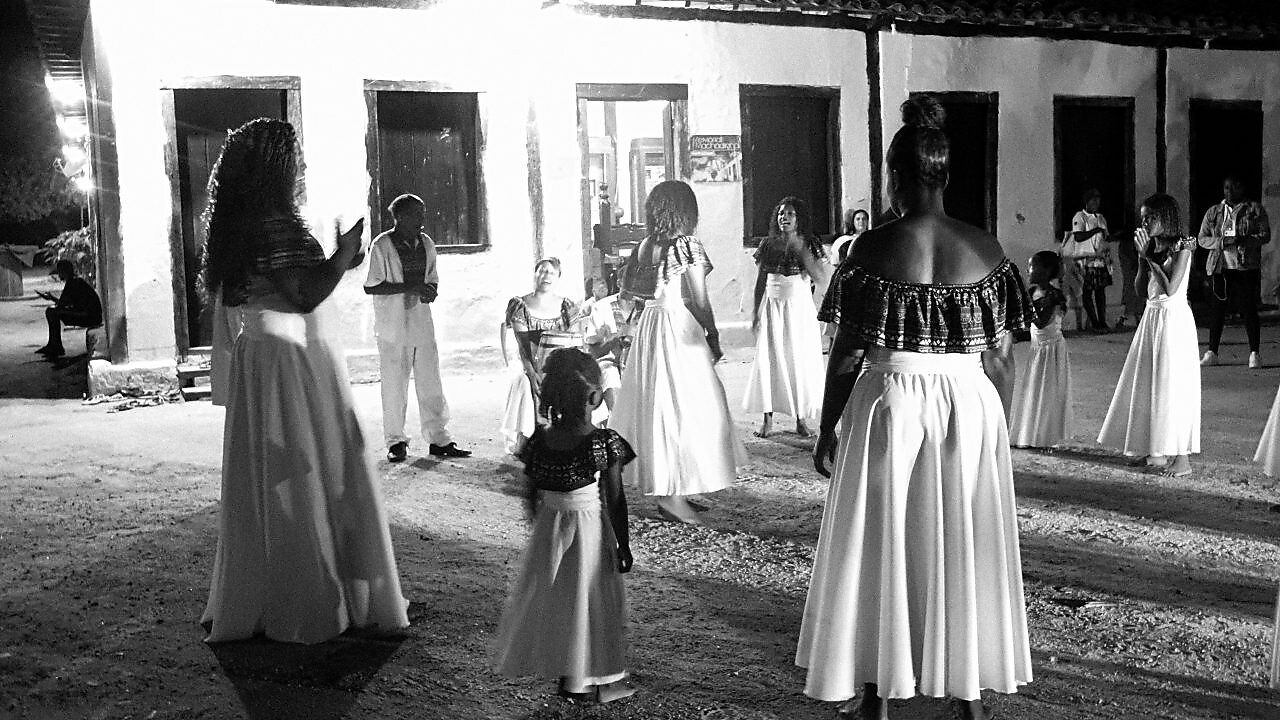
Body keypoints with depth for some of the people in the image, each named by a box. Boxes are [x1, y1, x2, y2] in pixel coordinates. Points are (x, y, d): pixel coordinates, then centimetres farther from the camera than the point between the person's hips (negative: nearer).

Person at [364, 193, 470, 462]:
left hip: (423, 324, 5)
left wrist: (431, 291, -5)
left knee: (431, 383, 5)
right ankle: (396, 442, 12)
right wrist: (409, 288, -18)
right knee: (394, 385, 1)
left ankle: (438, 439, 12)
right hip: (393, 327, -5)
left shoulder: (426, 243, 9)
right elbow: (371, 286, -11)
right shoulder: (382, 245, -8)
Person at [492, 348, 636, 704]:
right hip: (590, 530, -3)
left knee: (553, 598, 19)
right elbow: (615, 501, -13)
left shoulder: (539, 441, -9)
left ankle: (566, 673, 31)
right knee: (588, 600, 12)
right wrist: (623, 545, -3)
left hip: (548, 529, 3)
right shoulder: (605, 443, -19)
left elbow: (531, 495, 0)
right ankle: (591, 682, 23)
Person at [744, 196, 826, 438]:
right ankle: (768, 417, 5)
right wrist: (755, 312, 3)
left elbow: (819, 275, -12)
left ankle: (801, 418, 7)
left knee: (800, 360, 0)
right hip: (772, 306, 1)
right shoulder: (768, 245, 4)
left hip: (799, 306, -1)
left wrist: (800, 250, -19)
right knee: (768, 360, -2)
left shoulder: (808, 244, 1)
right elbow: (760, 282, 7)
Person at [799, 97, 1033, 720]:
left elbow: (846, 354, -9)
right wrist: (996, 430, 13)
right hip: (972, 409, 3)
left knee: (881, 546, 11)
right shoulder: (986, 251, -2)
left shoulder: (875, 248, -11)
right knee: (965, 544, 15)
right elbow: (1002, 356, 1)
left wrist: (827, 430, 1)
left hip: (890, 406, -3)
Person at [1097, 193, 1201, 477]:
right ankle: (1156, 451, 18)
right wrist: (1143, 257, -1)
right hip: (1151, 317, 8)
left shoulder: (1181, 249, -11)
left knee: (1174, 386, -6)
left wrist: (1149, 257, -16)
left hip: (1173, 319, -8)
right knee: (1149, 385, 10)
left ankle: (1182, 457, -1)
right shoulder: (1153, 247, 9)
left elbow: (1170, 289, -21)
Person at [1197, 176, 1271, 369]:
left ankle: (1254, 353, 2)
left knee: (1248, 309, -4)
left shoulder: (1255, 210, 5)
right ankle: (1211, 353, 9)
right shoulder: (1213, 212, 12)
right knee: (1216, 309, 2)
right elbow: (1202, 238, 9)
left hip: (1246, 268, -2)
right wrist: (1221, 242, -11)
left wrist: (1244, 240, -18)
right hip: (1219, 267, 2)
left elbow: (1265, 235, -1)